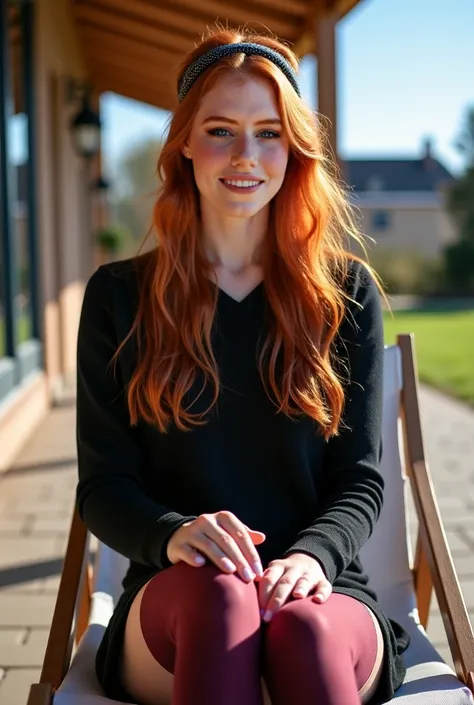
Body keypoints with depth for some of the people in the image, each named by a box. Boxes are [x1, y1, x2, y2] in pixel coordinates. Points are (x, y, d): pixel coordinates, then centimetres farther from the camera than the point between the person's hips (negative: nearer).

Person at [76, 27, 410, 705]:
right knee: (218, 591, -36)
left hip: (324, 597, 0)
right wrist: (173, 535, -18)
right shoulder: (120, 297, 9)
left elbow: (361, 478, 8)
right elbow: (102, 484, 5)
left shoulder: (347, 293, 10)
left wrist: (313, 555, -15)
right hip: (175, 606, 1)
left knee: (302, 627, -37)